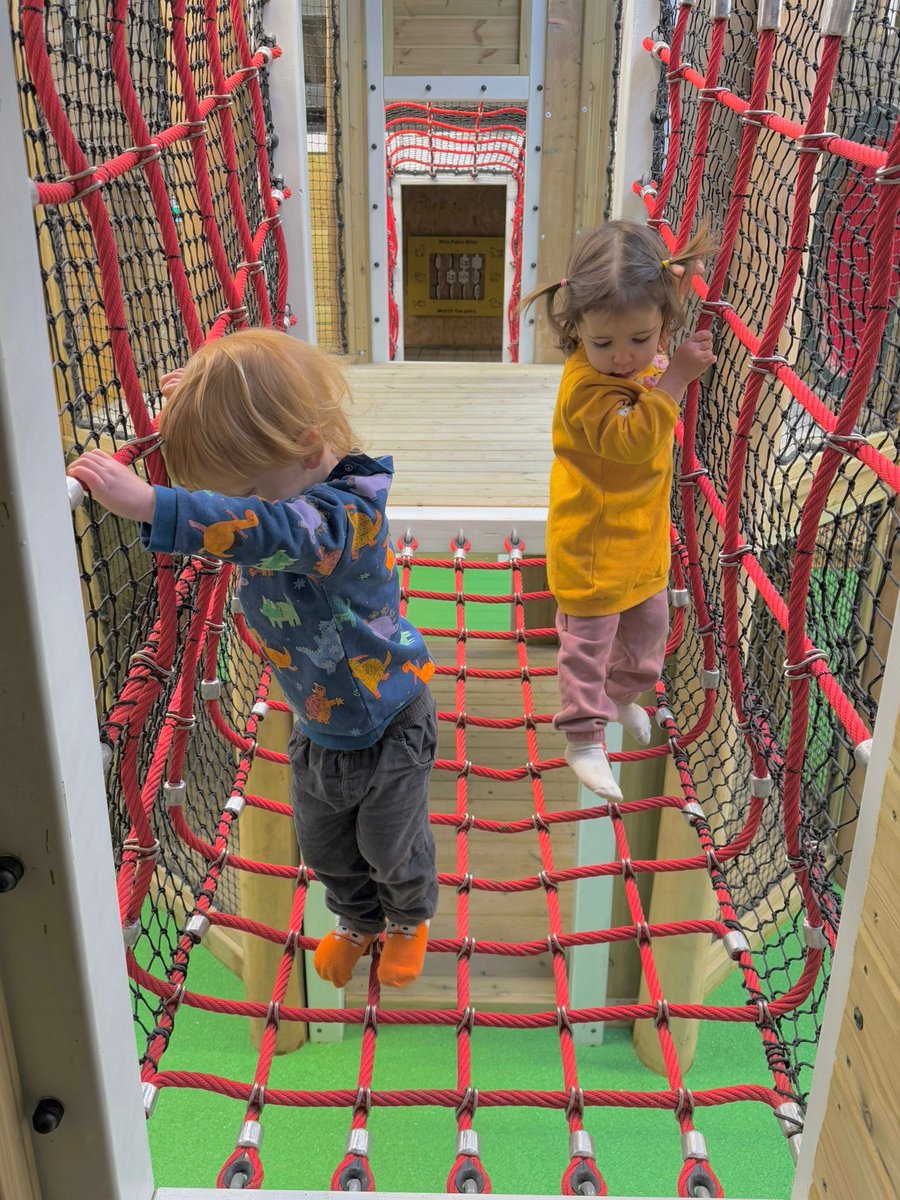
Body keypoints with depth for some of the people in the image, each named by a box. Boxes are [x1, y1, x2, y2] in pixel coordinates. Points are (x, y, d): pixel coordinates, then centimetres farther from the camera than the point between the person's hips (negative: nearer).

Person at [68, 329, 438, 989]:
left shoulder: (350, 512, -35)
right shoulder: (279, 482, -11)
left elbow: (270, 531, -55)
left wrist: (150, 504, -63)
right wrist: (203, 400, -2)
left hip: (388, 726, -7)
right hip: (317, 726, 7)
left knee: (393, 848, 17)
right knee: (324, 844, 25)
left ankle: (409, 921, 49)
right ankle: (357, 922, 53)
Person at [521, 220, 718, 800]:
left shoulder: (646, 357, -6)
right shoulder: (585, 387, -28)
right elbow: (635, 438, -36)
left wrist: (678, 280, 0)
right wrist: (673, 377, -39)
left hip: (643, 535, 8)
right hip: (592, 543, -8)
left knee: (650, 626, 24)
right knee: (589, 643, 7)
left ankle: (622, 695, 50)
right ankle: (584, 740, 24)